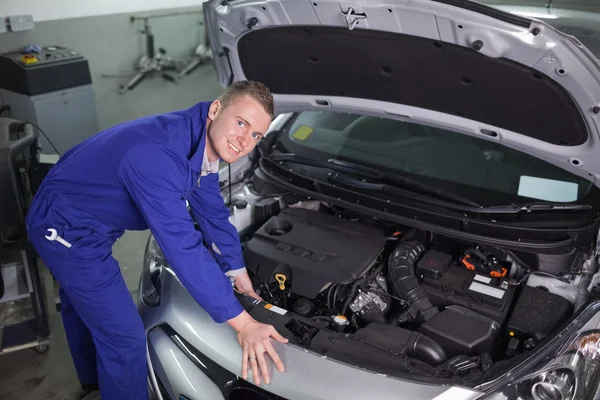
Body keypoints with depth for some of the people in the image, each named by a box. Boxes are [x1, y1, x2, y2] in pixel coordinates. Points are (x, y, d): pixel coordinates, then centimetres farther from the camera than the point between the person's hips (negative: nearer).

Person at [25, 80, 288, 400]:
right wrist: (242, 323, -35)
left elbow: (213, 214, 2)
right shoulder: (157, 155, -39)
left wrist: (239, 274, 5)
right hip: (67, 230, -10)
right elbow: (184, 248, -40)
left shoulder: (205, 143, -11)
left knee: (81, 301, 32)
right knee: (125, 336, -5)